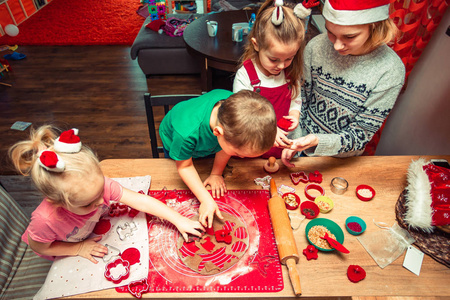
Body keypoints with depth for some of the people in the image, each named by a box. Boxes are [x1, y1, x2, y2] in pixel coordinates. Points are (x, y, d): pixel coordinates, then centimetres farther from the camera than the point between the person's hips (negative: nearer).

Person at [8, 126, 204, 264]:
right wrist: (78, 249, -24)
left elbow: (141, 201, -38)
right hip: (65, 251, -2)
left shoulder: (99, 184, -42)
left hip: (94, 230, 2)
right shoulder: (46, 221, -46)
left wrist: (179, 220, -38)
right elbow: (38, 246, -22)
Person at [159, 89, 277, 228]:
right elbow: (184, 166, -30)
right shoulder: (186, 134, -52)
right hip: (175, 143, -2)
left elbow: (226, 142, -20)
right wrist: (206, 200, -33)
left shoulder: (235, 105, -41)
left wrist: (216, 174, -12)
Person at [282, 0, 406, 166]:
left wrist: (318, 141, -37)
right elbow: (300, 101, -7)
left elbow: (360, 136, -21)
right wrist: (293, 141, -12)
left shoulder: (390, 71, -25)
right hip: (303, 147, 2)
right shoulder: (316, 46, -19)